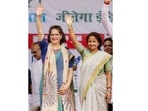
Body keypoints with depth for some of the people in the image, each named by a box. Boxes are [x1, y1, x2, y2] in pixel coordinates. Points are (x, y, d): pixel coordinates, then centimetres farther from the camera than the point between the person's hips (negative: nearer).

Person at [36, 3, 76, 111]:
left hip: (63, 87, 2)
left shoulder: (66, 52, 9)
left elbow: (70, 70, 7)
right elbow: (40, 33, -9)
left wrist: (67, 85, -6)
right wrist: (38, 16, -21)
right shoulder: (45, 48, 6)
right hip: (49, 86, -1)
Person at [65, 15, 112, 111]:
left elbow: (108, 73, -1)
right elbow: (74, 40, 0)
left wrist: (109, 89, -7)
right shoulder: (85, 52, 5)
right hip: (86, 87, 2)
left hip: (99, 88, -2)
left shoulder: (105, 56, -1)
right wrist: (70, 26, -10)